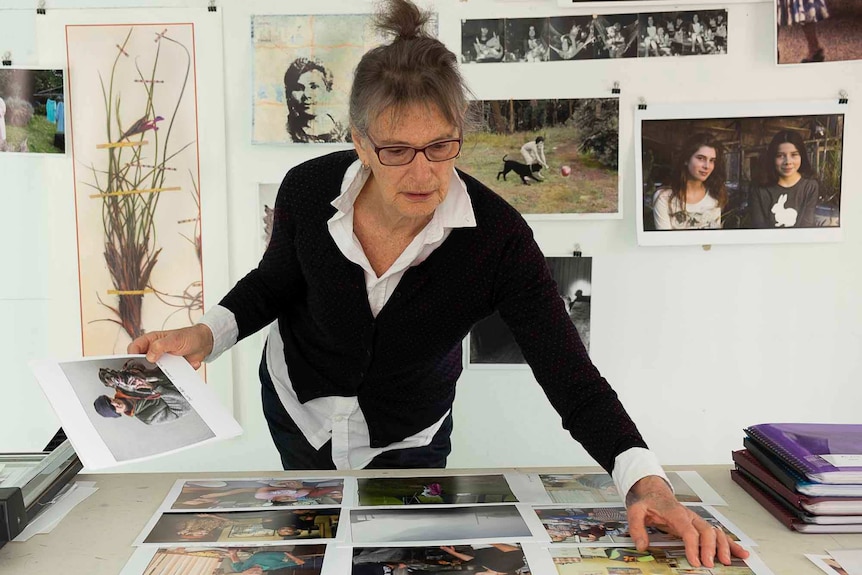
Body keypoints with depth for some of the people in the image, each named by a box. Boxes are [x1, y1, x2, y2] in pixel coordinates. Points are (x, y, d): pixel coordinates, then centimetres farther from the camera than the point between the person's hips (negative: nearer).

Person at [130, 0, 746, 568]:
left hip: (408, 439, -2)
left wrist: (647, 482, -46)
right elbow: (275, 283, -4)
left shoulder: (498, 236, -32)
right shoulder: (309, 190, -26)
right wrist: (206, 334, -22)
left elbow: (571, 377, -32)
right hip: (297, 405, 2)